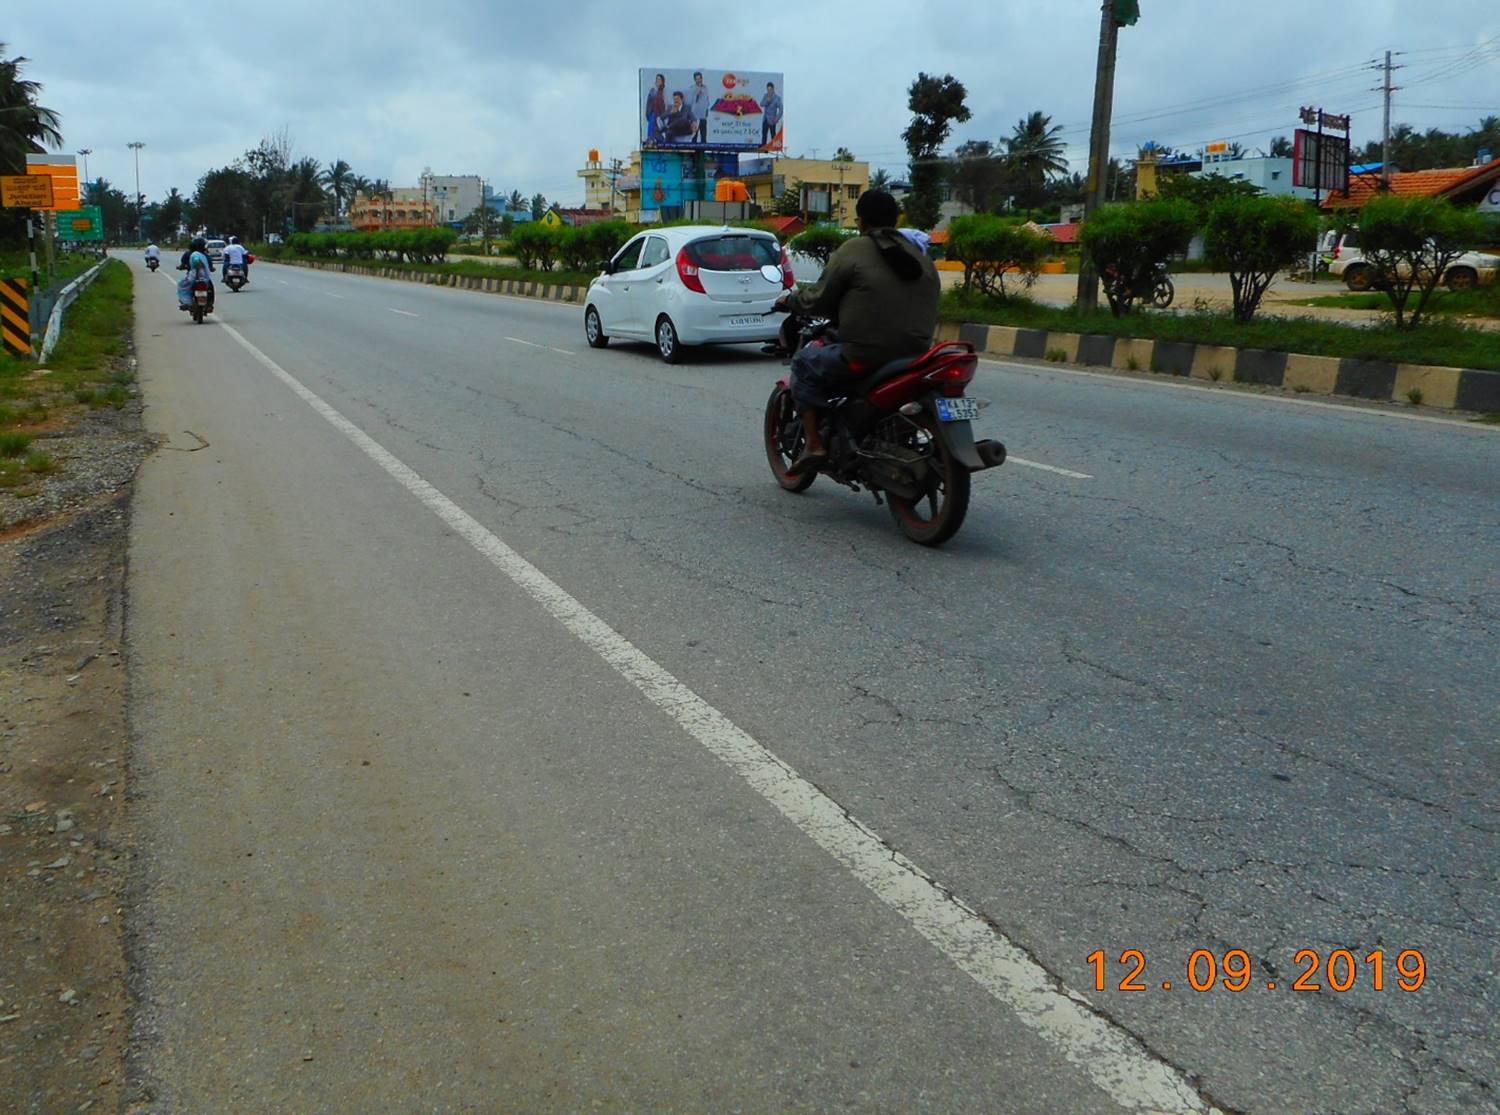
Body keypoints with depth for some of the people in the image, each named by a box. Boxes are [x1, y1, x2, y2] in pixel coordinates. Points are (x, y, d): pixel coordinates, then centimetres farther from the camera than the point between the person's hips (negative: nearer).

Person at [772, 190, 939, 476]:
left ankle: (814, 444, 3)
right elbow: (932, 302, 21)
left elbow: (820, 301, -1)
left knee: (804, 363, 14)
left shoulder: (853, 250, -3)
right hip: (916, 354, 7)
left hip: (867, 356, -7)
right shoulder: (920, 256, 15)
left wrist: (790, 300, 19)